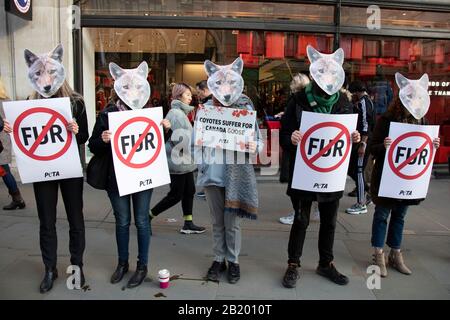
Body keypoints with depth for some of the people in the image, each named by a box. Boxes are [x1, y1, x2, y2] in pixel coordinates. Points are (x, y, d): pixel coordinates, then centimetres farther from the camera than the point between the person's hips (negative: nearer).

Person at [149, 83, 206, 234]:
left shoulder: (181, 112, 15)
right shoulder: (175, 113, -17)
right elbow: (179, 139, -23)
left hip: (184, 161, 10)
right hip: (178, 161, -9)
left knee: (189, 191, 12)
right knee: (176, 195, 0)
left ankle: (188, 224, 20)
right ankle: (148, 216, 14)